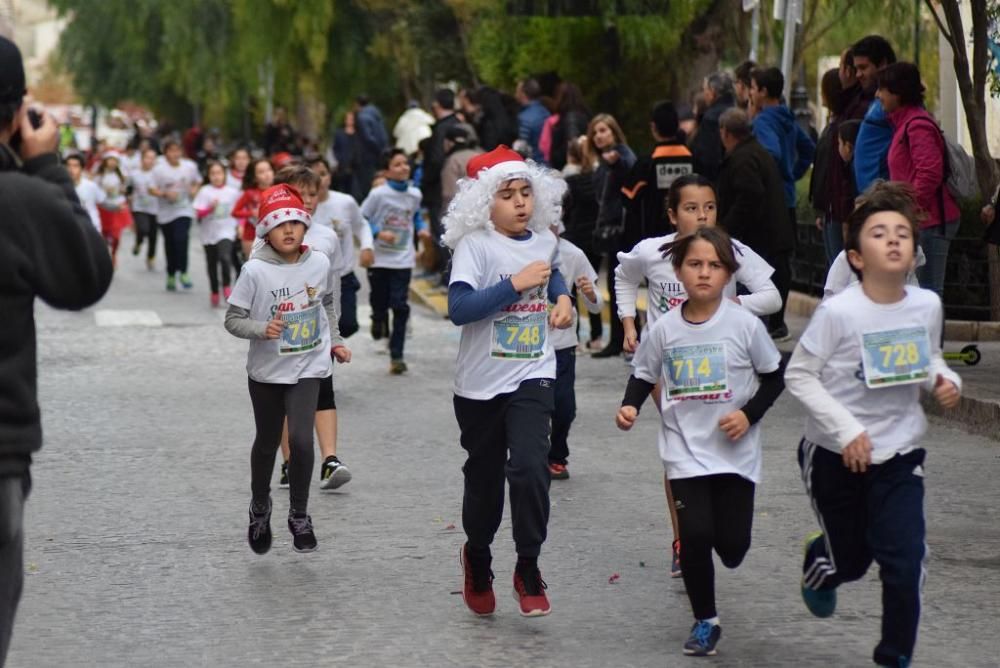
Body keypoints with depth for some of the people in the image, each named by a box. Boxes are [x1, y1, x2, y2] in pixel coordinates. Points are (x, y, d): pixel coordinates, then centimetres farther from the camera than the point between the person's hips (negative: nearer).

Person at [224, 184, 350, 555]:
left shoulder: (319, 264, -5)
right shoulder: (255, 270, -16)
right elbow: (233, 319, -12)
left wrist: (334, 342, 14)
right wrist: (262, 329, -28)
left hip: (308, 368, 1)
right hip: (266, 371, -1)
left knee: (301, 439, -16)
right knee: (267, 443, 15)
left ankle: (299, 514, 4)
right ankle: (260, 509, 40)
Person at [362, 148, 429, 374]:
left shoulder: (414, 194, 1)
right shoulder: (378, 194, -12)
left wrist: (421, 228, 0)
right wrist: (379, 233, -20)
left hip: (403, 260, 2)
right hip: (379, 259, -2)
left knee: (400, 306, -6)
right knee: (379, 303, 7)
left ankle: (396, 355, -1)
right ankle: (379, 321, 44)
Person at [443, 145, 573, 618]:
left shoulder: (544, 241, 5)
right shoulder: (475, 245, -12)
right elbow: (458, 308, -26)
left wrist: (562, 298, 11)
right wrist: (515, 283, -26)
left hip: (533, 375, 2)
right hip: (481, 382, -2)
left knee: (529, 466, -17)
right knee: (484, 477, 12)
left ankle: (528, 570, -3)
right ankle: (477, 558, 39)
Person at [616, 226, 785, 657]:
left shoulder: (745, 325, -8)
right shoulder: (664, 330, -4)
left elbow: (774, 377, 2)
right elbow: (643, 376, 9)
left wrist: (749, 413, -13)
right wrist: (630, 406, -10)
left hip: (735, 452, 0)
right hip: (685, 452, 1)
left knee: (731, 548, -1)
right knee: (696, 536, -10)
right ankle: (705, 622, 12)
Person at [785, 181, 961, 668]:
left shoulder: (927, 306, -7)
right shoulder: (838, 312, -20)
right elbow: (798, 375, -15)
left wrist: (944, 381, -11)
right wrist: (845, 430, -21)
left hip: (900, 454, 3)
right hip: (836, 456, -2)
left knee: (905, 562, -8)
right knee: (851, 560, 13)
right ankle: (820, 564, 51)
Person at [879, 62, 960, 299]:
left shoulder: (917, 126, -14)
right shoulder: (903, 122, 18)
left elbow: (930, 173, -23)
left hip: (929, 222, -11)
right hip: (922, 220, 11)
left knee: (928, 292, -9)